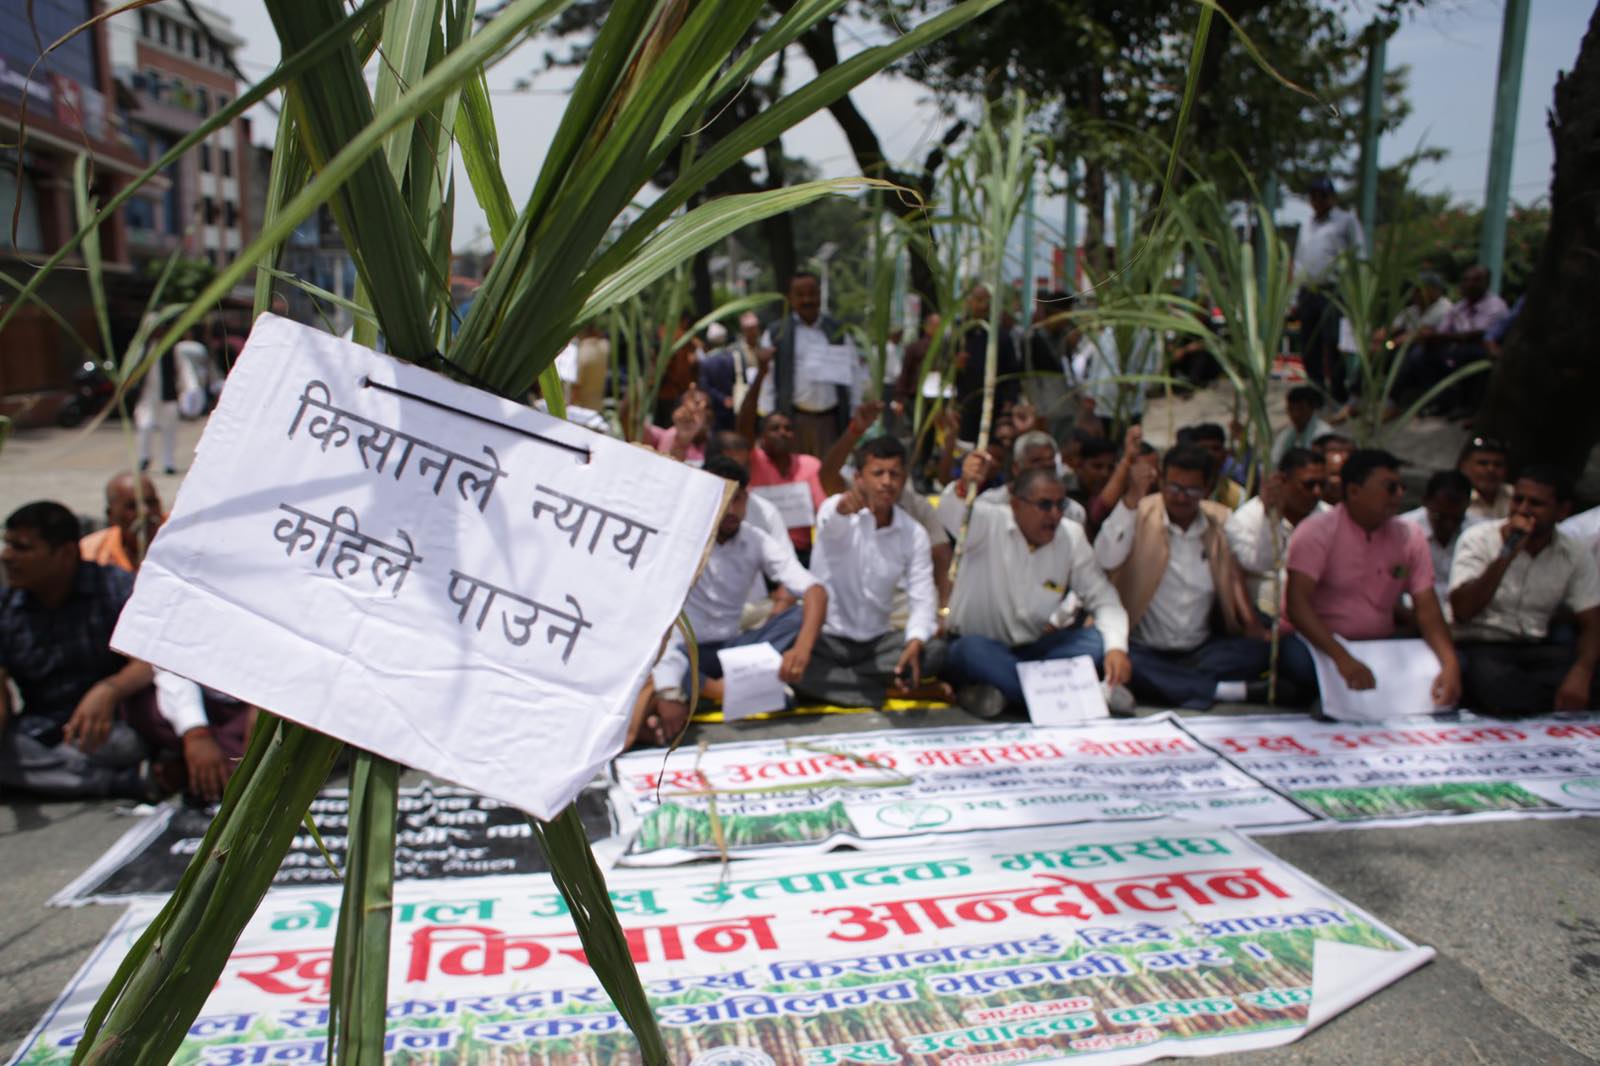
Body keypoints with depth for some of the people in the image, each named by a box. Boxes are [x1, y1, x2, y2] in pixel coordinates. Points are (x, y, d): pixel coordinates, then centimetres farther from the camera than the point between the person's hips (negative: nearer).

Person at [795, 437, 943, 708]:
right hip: (826, 637, -3)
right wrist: (844, 506, -64)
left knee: (935, 652, -24)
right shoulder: (836, 511, -12)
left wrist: (914, 644, -28)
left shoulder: (914, 534, -2)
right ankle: (884, 691, -16)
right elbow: (831, 522, -38)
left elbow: (922, 599, -8)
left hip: (878, 641, 4)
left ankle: (831, 681, -13)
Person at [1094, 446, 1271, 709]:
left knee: (1257, 650, -22)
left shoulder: (1222, 521, 8)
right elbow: (1105, 560, -20)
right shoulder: (1140, 515, -3)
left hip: (1202, 650, 3)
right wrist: (1132, 497, -24)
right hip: (1146, 650, -3)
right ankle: (1224, 690, -27)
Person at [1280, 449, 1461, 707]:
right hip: (1319, 643, -6)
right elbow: (1297, 603, -22)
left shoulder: (1409, 538, 6)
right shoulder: (1317, 531, -10)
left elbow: (1428, 610, 0)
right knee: (1297, 658, -39)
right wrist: (1342, 658, -36)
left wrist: (1450, 664, -19)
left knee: (1452, 662, -19)